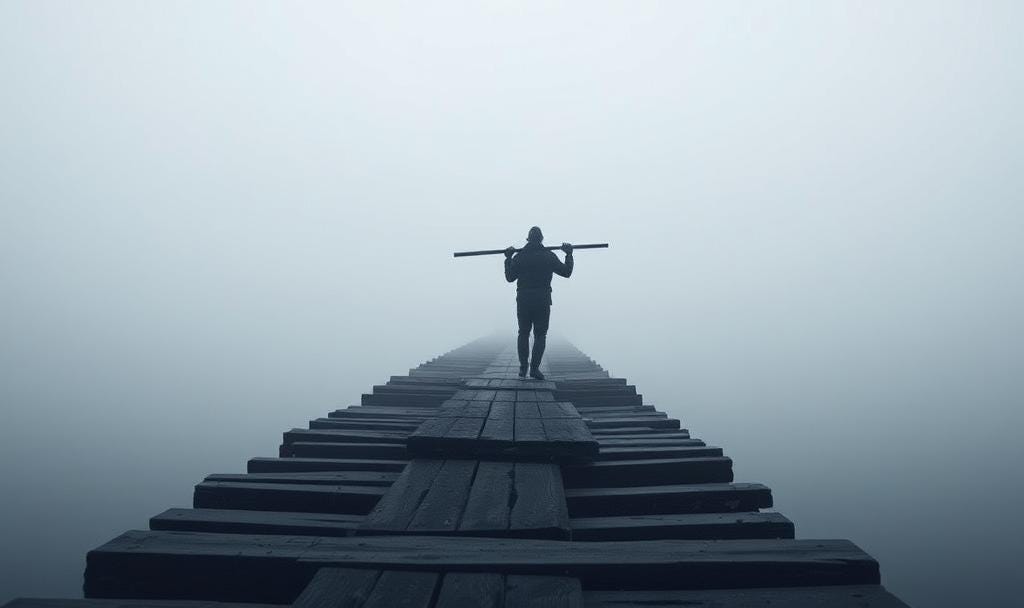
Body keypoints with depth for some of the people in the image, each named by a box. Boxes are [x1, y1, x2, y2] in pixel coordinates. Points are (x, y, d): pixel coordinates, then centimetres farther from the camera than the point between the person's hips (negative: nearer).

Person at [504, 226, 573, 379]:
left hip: (523, 301, 1)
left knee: (523, 334, 13)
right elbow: (566, 272, 5)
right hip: (542, 302, -1)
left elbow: (509, 278, 10)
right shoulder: (549, 256, -2)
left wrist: (508, 259, 20)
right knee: (540, 335, 5)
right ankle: (534, 368, -4)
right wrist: (569, 255, 17)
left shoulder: (519, 257, 1)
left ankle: (523, 368, 11)